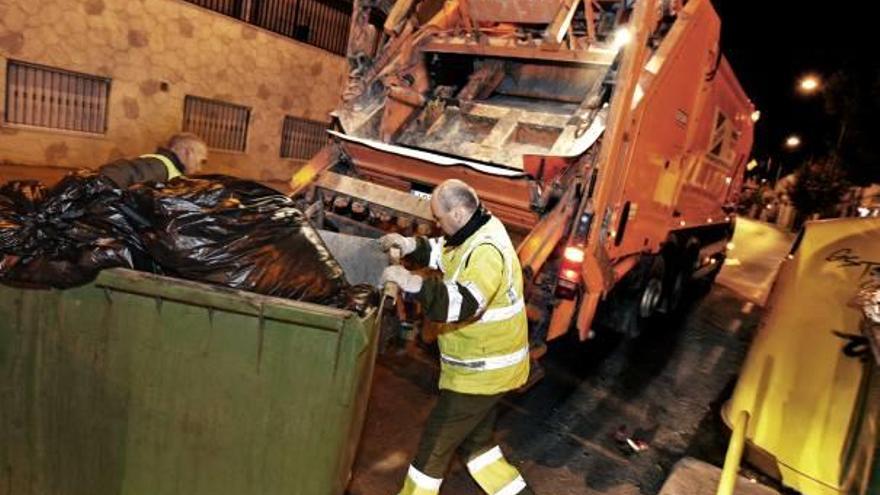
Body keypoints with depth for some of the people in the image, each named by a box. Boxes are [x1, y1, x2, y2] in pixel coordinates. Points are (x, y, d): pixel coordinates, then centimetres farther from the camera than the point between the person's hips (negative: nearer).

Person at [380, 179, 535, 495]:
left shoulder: (487, 251, -27)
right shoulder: (479, 230, 5)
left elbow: (463, 304, -39)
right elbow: (442, 253, 17)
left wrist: (412, 283, -40)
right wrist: (409, 245, 1)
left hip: (483, 370, -10)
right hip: (485, 364, 10)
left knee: (437, 440, 6)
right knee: (474, 441, 22)